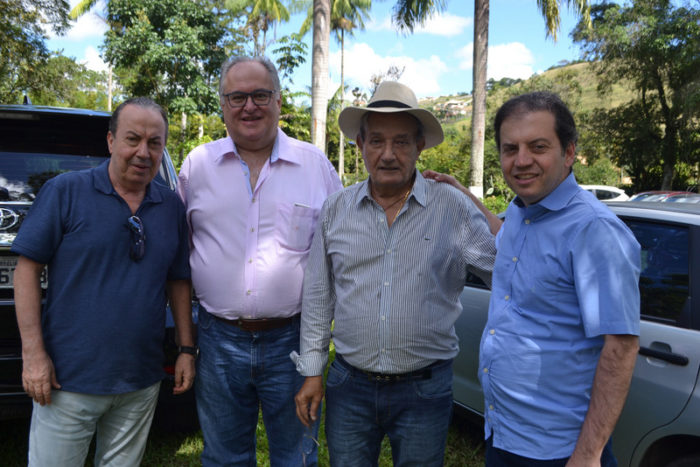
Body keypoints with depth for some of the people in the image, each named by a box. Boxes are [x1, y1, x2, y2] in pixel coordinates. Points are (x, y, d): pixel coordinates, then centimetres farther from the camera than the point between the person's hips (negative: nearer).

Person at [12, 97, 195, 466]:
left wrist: (187, 349, 6)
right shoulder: (65, 191, -6)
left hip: (141, 384, 4)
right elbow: (27, 269, -6)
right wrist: (33, 353, -11)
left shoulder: (172, 207, 6)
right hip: (68, 380, -3)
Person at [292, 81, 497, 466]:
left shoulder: (453, 208, -5)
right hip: (349, 385, 2)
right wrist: (312, 371, 7)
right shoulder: (335, 210, 2)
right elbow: (318, 297, 7)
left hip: (424, 390, -2)